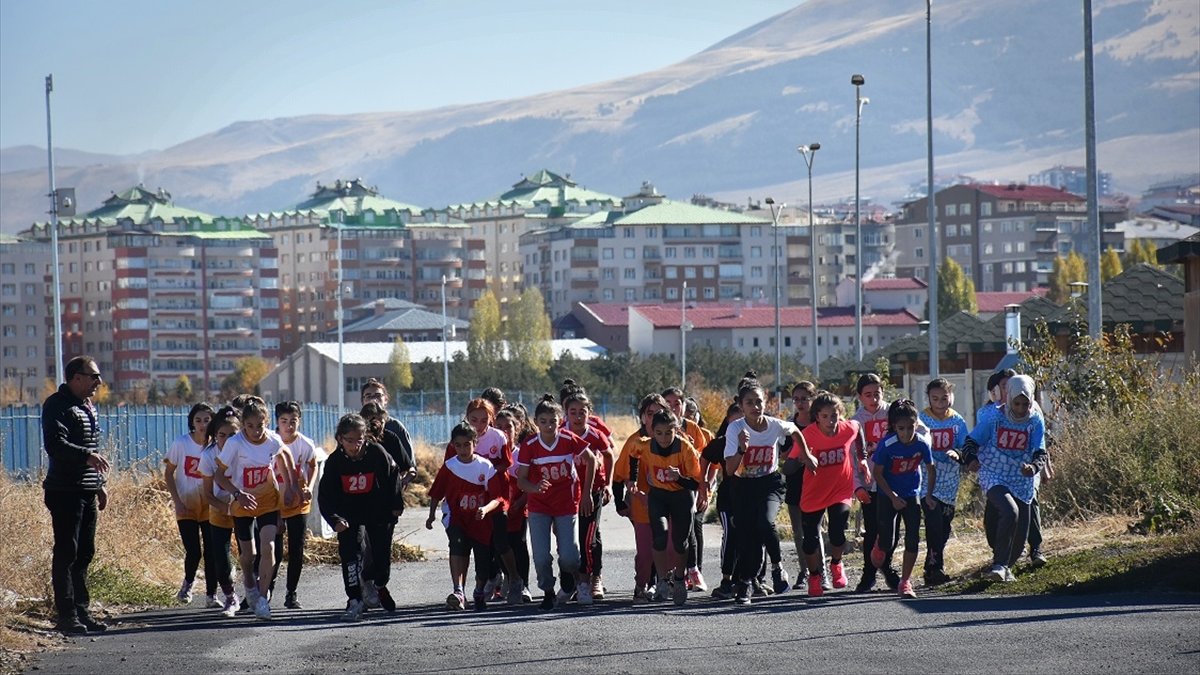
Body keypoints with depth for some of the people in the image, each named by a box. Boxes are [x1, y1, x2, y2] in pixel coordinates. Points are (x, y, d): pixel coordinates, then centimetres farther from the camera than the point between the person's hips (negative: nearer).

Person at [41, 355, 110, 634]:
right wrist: (87, 455, -33)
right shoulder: (57, 405, -10)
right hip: (65, 492, -9)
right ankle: (66, 615, -6)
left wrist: (99, 485, 25)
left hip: (87, 493, 9)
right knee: (66, 553, -7)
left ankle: (82, 611, 16)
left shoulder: (88, 407, 19)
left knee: (84, 553, 11)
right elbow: (54, 444, -23)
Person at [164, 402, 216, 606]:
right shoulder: (181, 444, -8)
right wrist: (177, 502, -8)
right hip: (186, 505, -2)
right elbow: (168, 474, -1)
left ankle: (211, 595, 10)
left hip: (209, 505, 2)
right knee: (193, 552, -8)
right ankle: (188, 583, 21)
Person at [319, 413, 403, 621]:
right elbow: (325, 495, -13)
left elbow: (393, 477, 0)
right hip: (348, 516, 0)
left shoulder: (377, 454, -17)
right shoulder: (334, 462, -15)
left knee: (382, 553, 8)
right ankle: (355, 601, -10)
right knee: (349, 554, -15)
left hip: (379, 512, 0)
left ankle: (379, 586, 39)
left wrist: (395, 506, 4)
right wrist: (335, 520, -27)